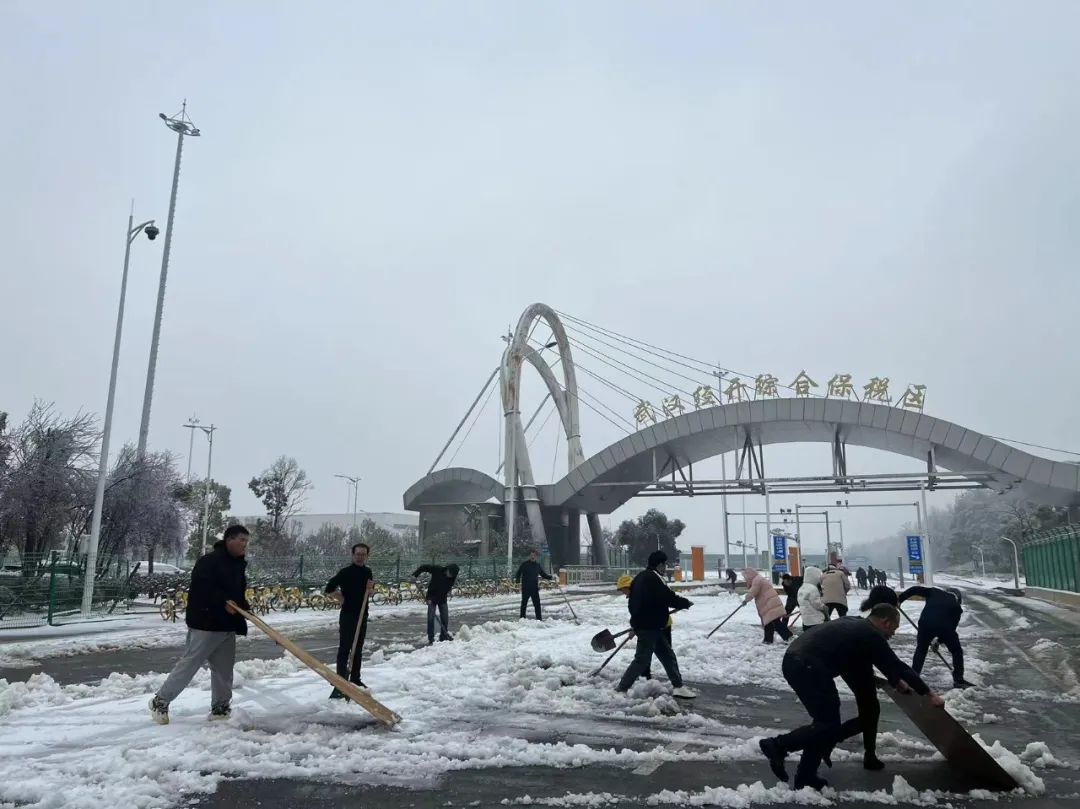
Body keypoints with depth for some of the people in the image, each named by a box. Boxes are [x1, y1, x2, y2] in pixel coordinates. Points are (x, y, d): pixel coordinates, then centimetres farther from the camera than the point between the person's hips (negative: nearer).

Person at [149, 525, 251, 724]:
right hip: (206, 624, -8)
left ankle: (220, 708, 19)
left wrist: (244, 607, 6)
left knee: (224, 669, 10)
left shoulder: (238, 565, 13)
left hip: (227, 626, 9)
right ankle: (160, 701, 13)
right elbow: (201, 587, -25)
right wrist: (223, 604, -27)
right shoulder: (210, 561, -15)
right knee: (188, 664, -2)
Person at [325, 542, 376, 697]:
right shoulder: (345, 572, -12)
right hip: (347, 615, -6)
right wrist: (342, 600, -10)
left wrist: (370, 589, -6)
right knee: (344, 649, -7)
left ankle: (355, 679, 24)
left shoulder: (368, 572, 7)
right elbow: (329, 588, -14)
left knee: (358, 649, 14)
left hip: (363, 615, 6)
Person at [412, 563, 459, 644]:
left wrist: (431, 599, -25)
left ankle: (444, 637, 16)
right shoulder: (437, 569, -20)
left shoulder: (452, 579, -16)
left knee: (445, 618, 2)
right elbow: (423, 567, -13)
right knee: (431, 618, -7)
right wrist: (415, 574, -27)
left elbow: (446, 591, -19)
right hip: (432, 597, -2)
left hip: (442, 599, 2)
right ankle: (431, 639, -1)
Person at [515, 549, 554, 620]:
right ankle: (522, 618, 12)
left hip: (535, 588, 3)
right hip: (525, 588, -3)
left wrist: (551, 577, 6)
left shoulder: (537, 565, 11)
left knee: (537, 603, 3)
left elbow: (543, 574, 18)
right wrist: (516, 579, -19)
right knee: (524, 603, 4)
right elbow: (518, 573, -2)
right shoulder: (524, 564, -2)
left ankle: (539, 618, 9)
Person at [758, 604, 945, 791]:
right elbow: (897, 666, 5)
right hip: (807, 667, -9)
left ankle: (805, 777, 21)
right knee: (830, 726, -1)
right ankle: (778, 745, -7)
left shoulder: (856, 625, 26)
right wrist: (928, 693, 16)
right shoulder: (871, 635, 1)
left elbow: (863, 663, 38)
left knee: (825, 721, 19)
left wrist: (896, 681, 43)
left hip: (794, 660, 10)